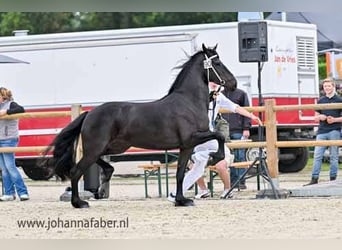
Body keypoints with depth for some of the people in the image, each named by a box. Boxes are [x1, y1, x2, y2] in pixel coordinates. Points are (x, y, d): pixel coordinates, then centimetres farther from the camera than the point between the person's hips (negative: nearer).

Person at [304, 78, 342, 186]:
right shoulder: (321, 101, 13)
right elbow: (316, 117, 18)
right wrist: (320, 117, -4)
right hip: (322, 131, 3)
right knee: (317, 155, -3)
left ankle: (333, 179, 6)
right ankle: (314, 179, -4)